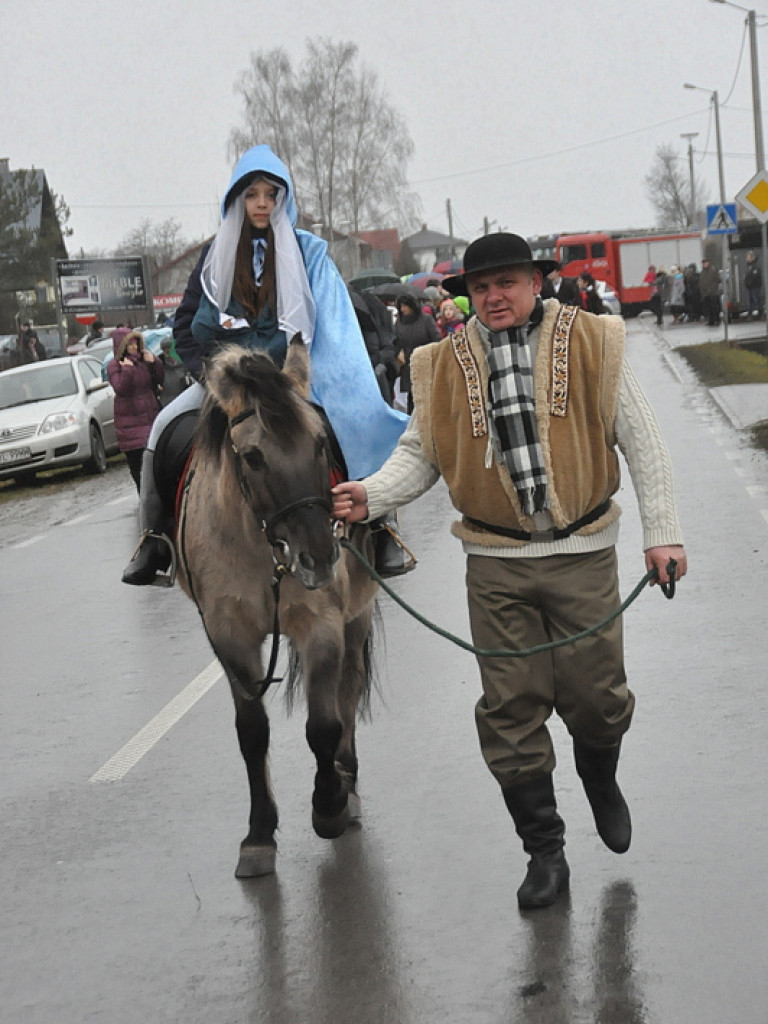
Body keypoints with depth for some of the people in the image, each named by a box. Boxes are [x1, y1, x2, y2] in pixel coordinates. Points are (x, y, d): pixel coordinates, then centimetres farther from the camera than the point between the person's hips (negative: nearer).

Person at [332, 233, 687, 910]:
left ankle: (601, 780, 39)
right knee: (512, 707, 2)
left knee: (595, 695, 3)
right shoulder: (444, 366, 3)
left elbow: (642, 443, 3)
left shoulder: (594, 344, -1)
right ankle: (545, 850, 17)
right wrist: (370, 495, -11)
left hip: (582, 555, -1)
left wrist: (663, 532, -3)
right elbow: (418, 455, 8)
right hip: (496, 563, 1)